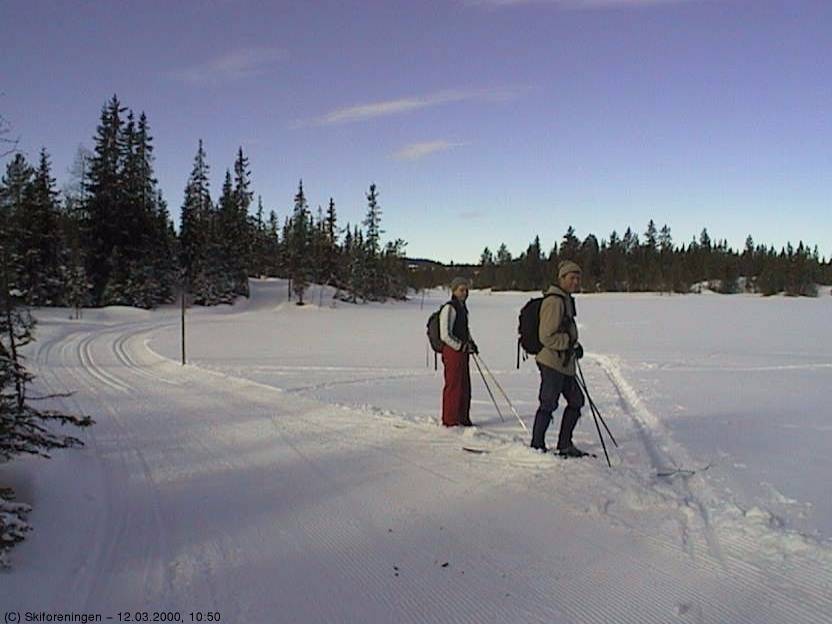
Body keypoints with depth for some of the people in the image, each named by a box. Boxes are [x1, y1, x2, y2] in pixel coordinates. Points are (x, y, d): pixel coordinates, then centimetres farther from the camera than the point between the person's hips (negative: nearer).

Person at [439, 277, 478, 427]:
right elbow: (445, 335, -18)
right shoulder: (449, 308, -14)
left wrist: (470, 343, 14)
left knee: (465, 386, 13)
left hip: (462, 351, 9)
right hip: (452, 351, -9)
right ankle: (450, 420, 6)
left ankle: (463, 418, 23)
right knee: (453, 386, -3)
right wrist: (461, 346, -15)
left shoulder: (462, 307, 15)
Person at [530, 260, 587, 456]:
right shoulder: (554, 301, -18)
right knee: (548, 404, -2)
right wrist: (572, 343, -16)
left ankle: (564, 444, 28)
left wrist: (574, 345, 13)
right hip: (552, 362, -11)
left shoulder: (566, 300, 15)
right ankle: (537, 446, 11)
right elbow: (547, 337, -22)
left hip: (565, 363, 11)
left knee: (576, 400, 16)